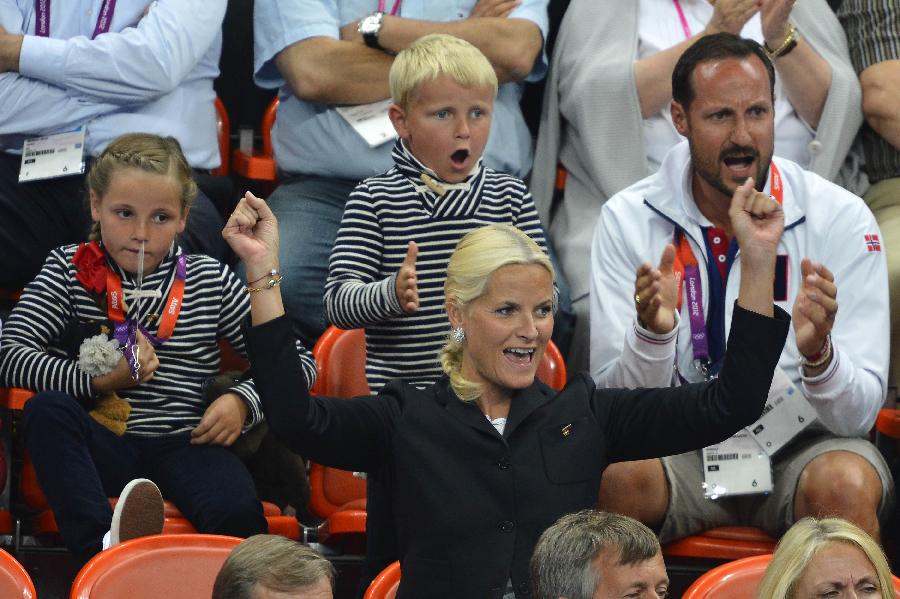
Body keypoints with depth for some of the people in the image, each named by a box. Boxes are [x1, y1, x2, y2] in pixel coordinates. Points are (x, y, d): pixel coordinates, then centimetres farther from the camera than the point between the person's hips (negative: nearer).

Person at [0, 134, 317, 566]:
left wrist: (243, 401, -7)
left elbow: (297, 362, 11)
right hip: (103, 445, 1)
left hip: (185, 445, -1)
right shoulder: (69, 270, 6)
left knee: (238, 513, -33)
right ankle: (100, 550, -37)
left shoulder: (210, 280, 8)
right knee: (47, 410, -32)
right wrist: (100, 381, -13)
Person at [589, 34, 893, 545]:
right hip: (679, 442, 0)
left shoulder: (842, 219, -7)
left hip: (801, 443, 0)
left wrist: (819, 353, -33)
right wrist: (652, 333, -29)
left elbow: (860, 413, -11)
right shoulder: (627, 220, -4)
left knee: (845, 484, -32)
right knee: (620, 478, -32)